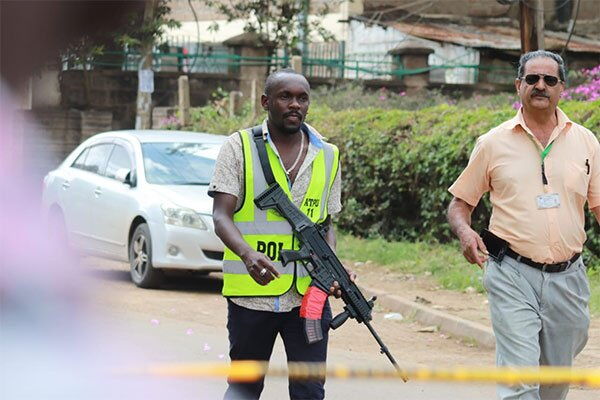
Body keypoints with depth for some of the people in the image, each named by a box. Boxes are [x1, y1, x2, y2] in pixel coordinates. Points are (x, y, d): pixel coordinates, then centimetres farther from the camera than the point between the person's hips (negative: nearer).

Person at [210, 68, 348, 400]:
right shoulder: (239, 148, 0)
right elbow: (221, 216, -8)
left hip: (308, 296, 2)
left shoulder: (327, 157, 10)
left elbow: (326, 223, 15)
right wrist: (248, 254, -28)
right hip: (250, 294, -2)